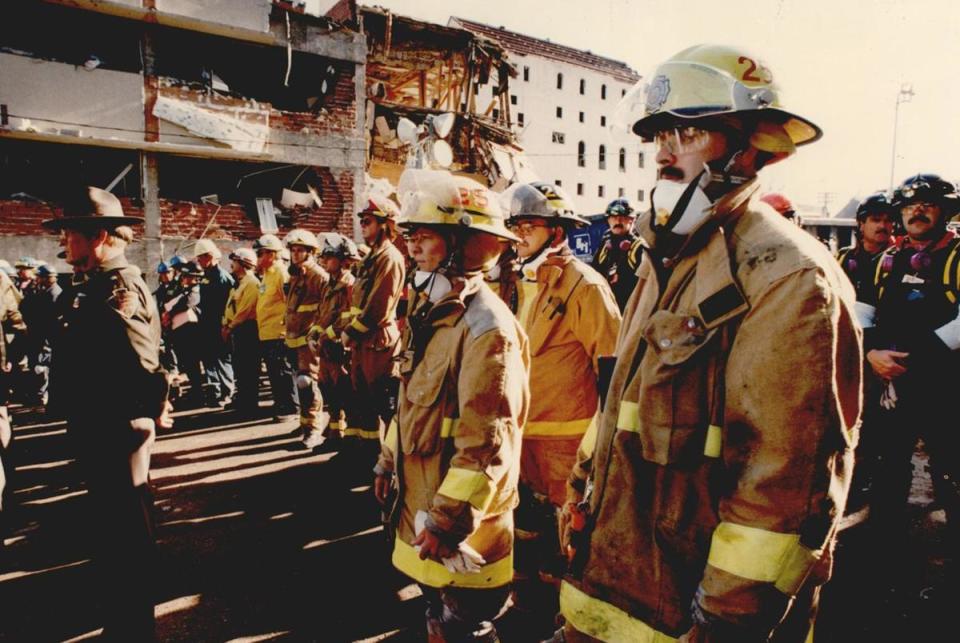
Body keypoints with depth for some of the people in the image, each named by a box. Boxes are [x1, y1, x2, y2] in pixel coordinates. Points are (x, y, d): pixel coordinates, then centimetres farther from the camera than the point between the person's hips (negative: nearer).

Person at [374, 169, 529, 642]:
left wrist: (448, 520, -21)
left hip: (460, 521, -8)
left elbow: (486, 446, -24)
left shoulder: (486, 326, -23)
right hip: (421, 497, 8)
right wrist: (388, 461, 20)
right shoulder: (431, 309, 6)